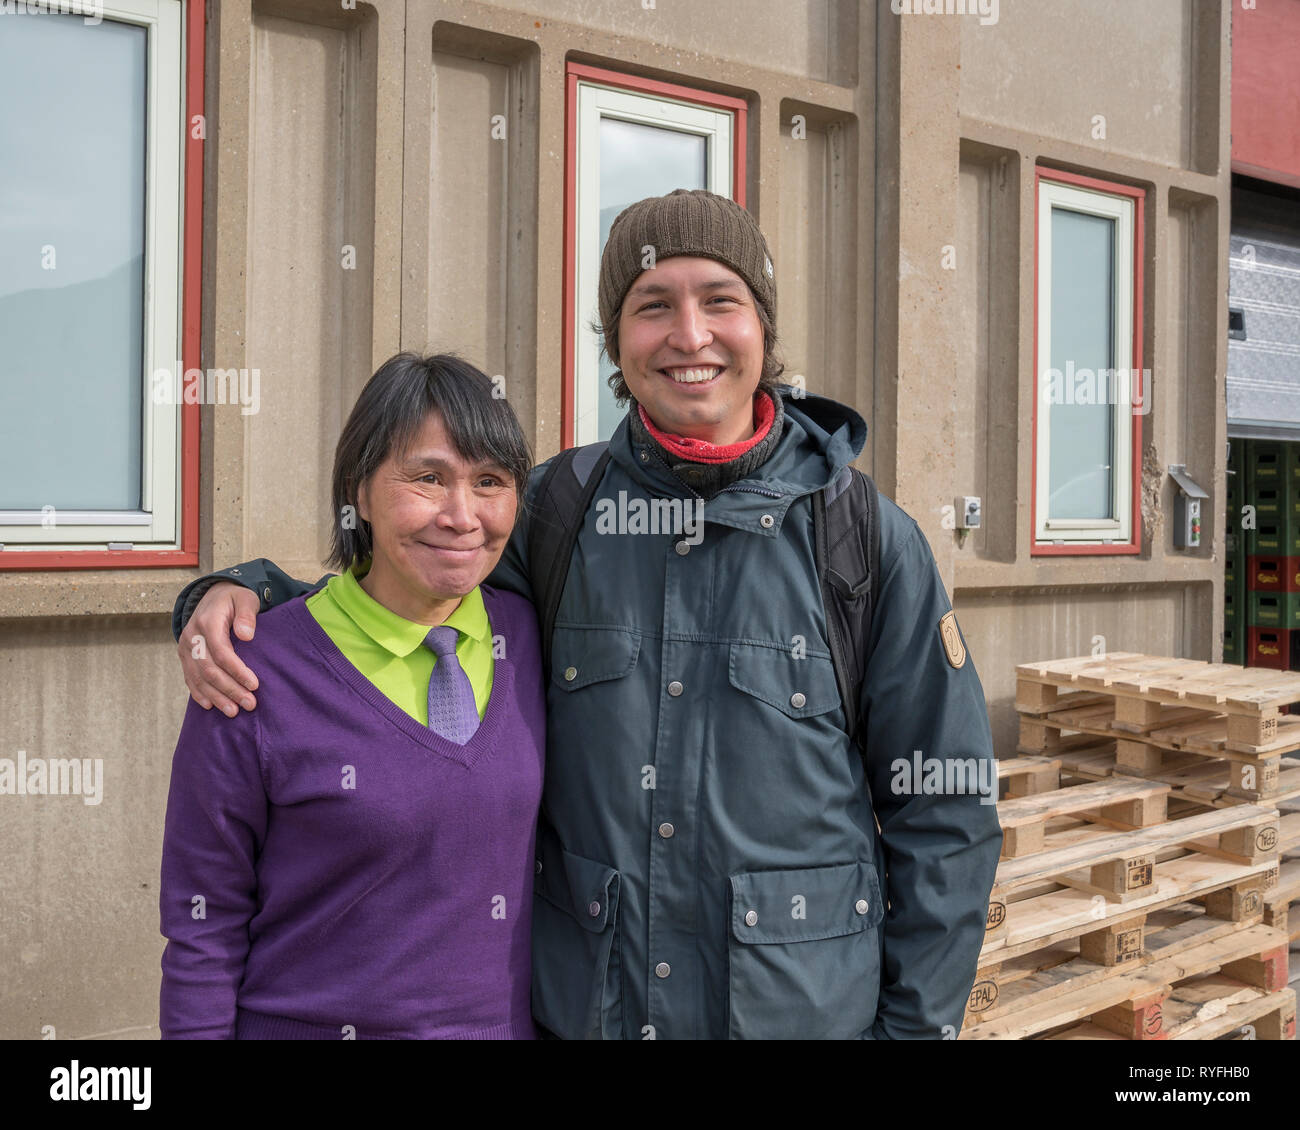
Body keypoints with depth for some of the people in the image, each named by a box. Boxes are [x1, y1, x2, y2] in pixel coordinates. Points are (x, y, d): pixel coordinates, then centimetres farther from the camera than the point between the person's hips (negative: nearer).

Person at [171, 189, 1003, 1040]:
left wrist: (915, 1025, -5)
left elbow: (944, 816, -2)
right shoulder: (552, 509, -1)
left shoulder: (869, 540, -6)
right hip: (574, 1009, 2)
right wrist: (240, 591, -7)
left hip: (805, 1012, -2)